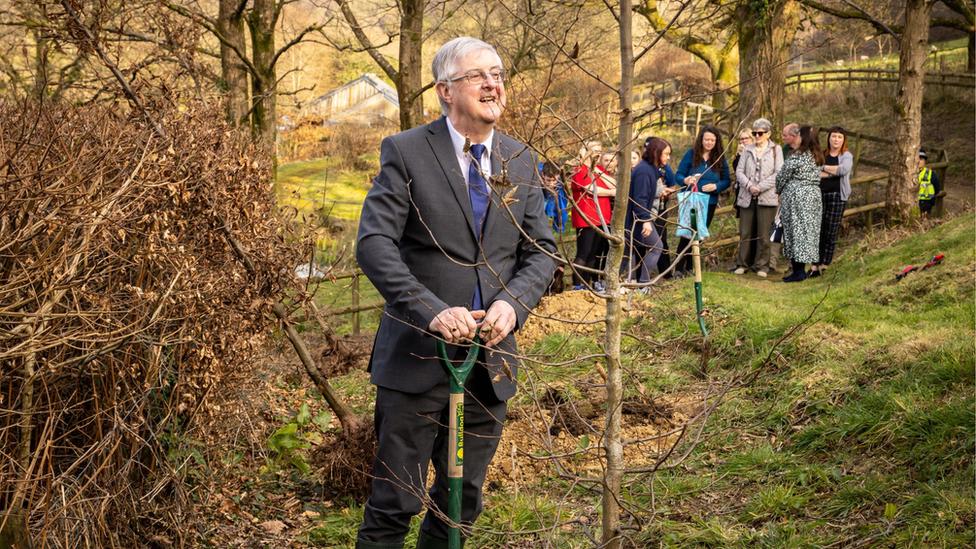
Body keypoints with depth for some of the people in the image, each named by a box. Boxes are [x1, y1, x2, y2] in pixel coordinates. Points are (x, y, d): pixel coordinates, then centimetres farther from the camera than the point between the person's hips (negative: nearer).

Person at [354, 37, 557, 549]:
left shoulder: (521, 162, 9)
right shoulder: (405, 152, -6)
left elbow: (540, 252, 10)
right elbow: (373, 243, -14)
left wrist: (512, 303, -11)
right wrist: (432, 312, -24)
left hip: (491, 357, 5)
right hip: (418, 355, -5)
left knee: (463, 502, 16)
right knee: (393, 504, 1)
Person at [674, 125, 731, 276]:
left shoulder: (720, 157, 2)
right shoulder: (691, 154, -3)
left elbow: (727, 180, 3)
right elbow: (678, 175, -3)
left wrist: (716, 187, -17)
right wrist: (685, 180, -26)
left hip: (709, 202, 3)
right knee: (687, 234, -7)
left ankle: (690, 267, 19)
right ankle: (679, 268, -2)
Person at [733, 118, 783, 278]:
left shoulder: (776, 150, 5)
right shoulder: (747, 150, 13)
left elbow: (779, 174, -3)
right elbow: (739, 171, 8)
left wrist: (760, 187, -10)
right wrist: (749, 185, -9)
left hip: (767, 197, -3)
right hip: (747, 197, 3)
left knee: (764, 233, -3)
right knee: (745, 232, 3)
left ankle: (762, 265, 5)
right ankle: (743, 264, 11)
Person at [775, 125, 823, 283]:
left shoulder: (797, 157, -14)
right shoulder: (817, 157, 10)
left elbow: (782, 177, -8)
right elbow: (817, 178, 15)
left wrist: (778, 192, 11)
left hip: (796, 197, -8)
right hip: (813, 196, 8)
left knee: (796, 231, -4)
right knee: (808, 232, 9)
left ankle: (798, 271, -4)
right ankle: (800, 270, 14)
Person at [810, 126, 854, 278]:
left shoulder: (847, 156, 5)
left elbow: (843, 170, -16)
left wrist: (823, 167, -7)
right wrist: (831, 173, -12)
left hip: (837, 196, -1)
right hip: (819, 195, 1)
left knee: (832, 232, 0)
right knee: (817, 230, -4)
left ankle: (825, 265, 9)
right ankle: (814, 266, -3)